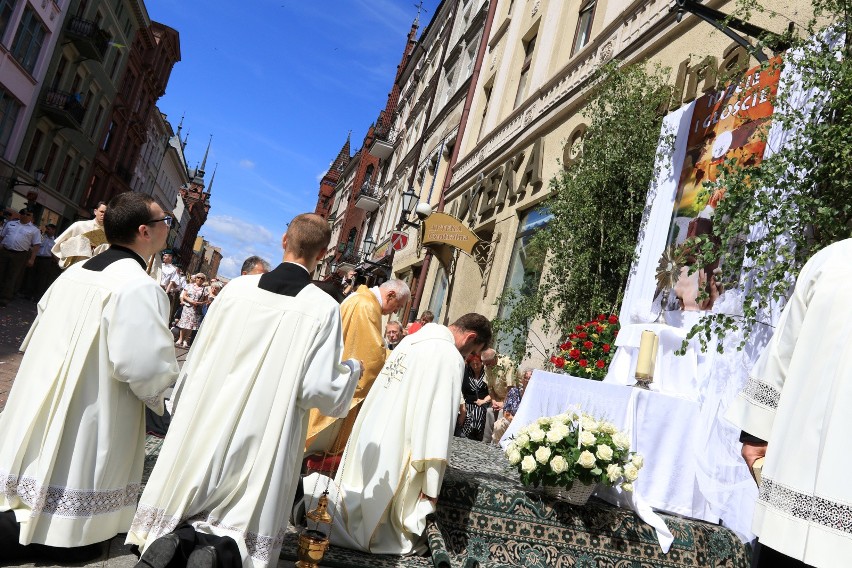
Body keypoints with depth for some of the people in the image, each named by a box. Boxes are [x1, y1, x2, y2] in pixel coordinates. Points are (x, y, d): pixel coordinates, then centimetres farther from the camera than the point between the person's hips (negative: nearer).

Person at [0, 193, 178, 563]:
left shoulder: (75, 272, 7)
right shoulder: (139, 287, -19)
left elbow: (35, 342, 18)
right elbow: (146, 367, -25)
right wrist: (161, 393, -4)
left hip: (41, 417, 8)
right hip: (86, 431, -8)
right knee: (74, 543, 4)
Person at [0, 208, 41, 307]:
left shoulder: (34, 230, 3)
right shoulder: (10, 224, 14)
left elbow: (36, 246, -2)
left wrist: (32, 259, -10)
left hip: (20, 255, -3)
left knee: (12, 278, -2)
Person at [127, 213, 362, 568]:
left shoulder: (237, 287, -2)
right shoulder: (324, 309, -12)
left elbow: (197, 357, 5)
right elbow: (321, 389, -14)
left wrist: (184, 412, 21)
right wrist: (353, 369, 7)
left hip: (210, 425, 3)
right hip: (265, 440, -2)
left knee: (186, 507, 19)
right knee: (245, 525, 13)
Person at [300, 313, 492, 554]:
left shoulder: (412, 340, 11)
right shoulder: (450, 356, -15)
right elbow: (436, 420, -19)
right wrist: (431, 486, -15)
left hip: (371, 440, 9)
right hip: (392, 452, -9)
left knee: (365, 503, 22)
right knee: (385, 535, 3)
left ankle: (311, 489, 2)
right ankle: (313, 492, -11)